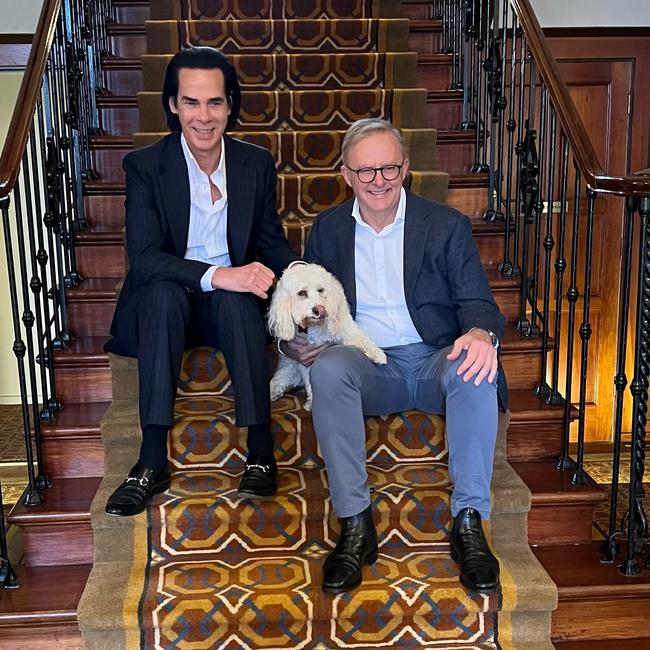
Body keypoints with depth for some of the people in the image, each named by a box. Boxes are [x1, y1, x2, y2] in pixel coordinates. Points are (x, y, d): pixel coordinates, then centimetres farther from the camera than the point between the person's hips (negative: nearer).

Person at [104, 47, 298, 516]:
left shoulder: (257, 164, 2)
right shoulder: (145, 166, -7)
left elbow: (272, 242, 9)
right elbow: (143, 258, -17)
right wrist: (216, 275, -33)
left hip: (232, 305, 1)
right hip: (164, 305, -1)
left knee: (236, 299, -33)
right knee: (163, 291, -35)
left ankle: (261, 450, -30)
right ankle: (153, 460, -35)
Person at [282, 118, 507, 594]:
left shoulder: (447, 226, 5)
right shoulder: (328, 229, 11)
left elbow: (478, 303, -1)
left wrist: (480, 334, -27)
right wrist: (292, 342, -8)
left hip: (435, 360, -1)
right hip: (367, 365, 1)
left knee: (476, 368, -34)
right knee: (327, 368, -32)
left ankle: (469, 523, -25)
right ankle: (356, 525, -26)